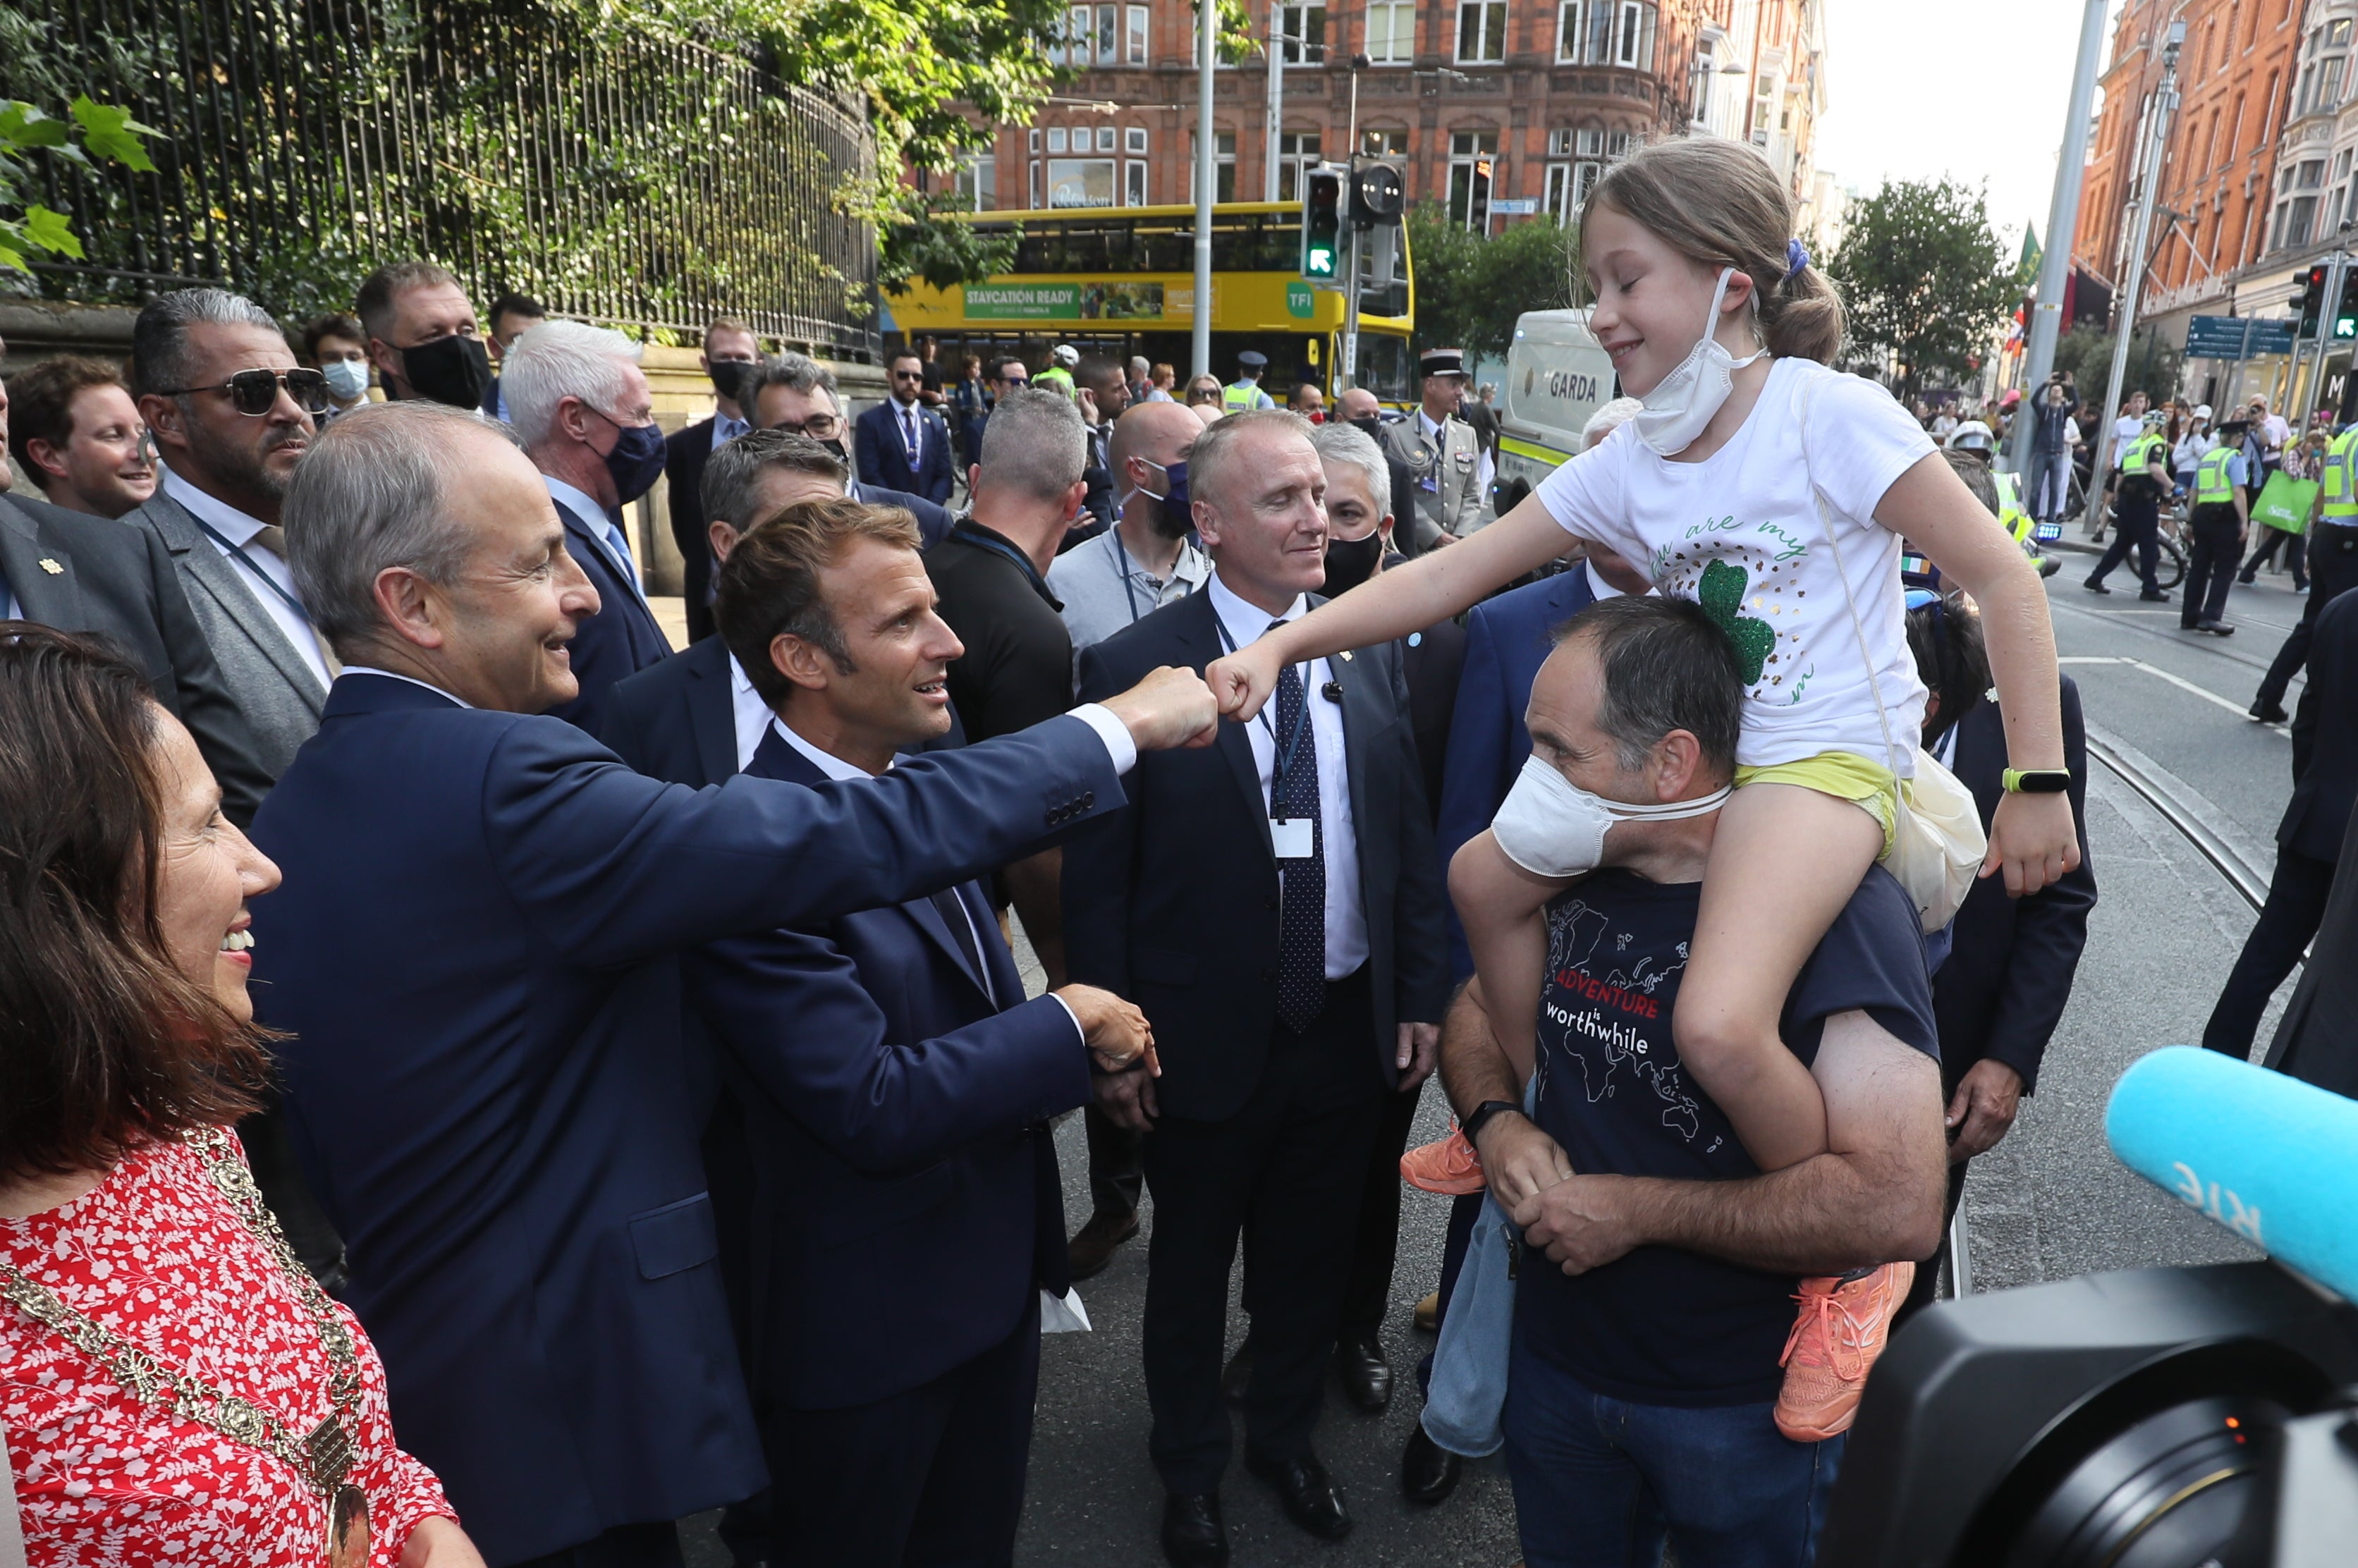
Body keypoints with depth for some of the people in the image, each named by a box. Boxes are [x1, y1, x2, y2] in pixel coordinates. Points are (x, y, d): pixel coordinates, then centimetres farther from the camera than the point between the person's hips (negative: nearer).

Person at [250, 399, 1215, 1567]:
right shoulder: (502, 783, -27)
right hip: (556, 1394, -9)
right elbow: (849, 843, -29)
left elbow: (316, 1129, 10)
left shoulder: (292, 810, 2)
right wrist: (1117, 727, -19)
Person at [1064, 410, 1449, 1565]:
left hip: (1350, 1027, 4)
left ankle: (1286, 1435, 50)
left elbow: (1409, 836, 4)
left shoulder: (1370, 654, -1)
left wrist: (1420, 996, 4)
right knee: (1192, 1266, 19)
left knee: (1310, 1257, 23)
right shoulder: (1132, 667, -14)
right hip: (1208, 1037, -3)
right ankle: (1190, 1467, 45)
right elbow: (1095, 878, -11)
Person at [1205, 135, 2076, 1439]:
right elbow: (1449, 575, -3)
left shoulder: (1831, 416, -16)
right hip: (1688, 748, 7)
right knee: (1484, 877, 9)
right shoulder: (1627, 462, 1)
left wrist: (2038, 783, -14)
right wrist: (1279, 645, -12)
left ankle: (1859, 1266, 3)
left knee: (1718, 1028, -28)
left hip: (1828, 756, -7)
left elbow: (2002, 579, -11)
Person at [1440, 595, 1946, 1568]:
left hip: (1747, 1411, -5)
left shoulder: (1833, 905, -25)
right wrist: (1495, 1121, -12)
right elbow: (1478, 1008, 9)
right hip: (1554, 1359, 5)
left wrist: (1635, 1210, -24)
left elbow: (1897, 1207, -31)